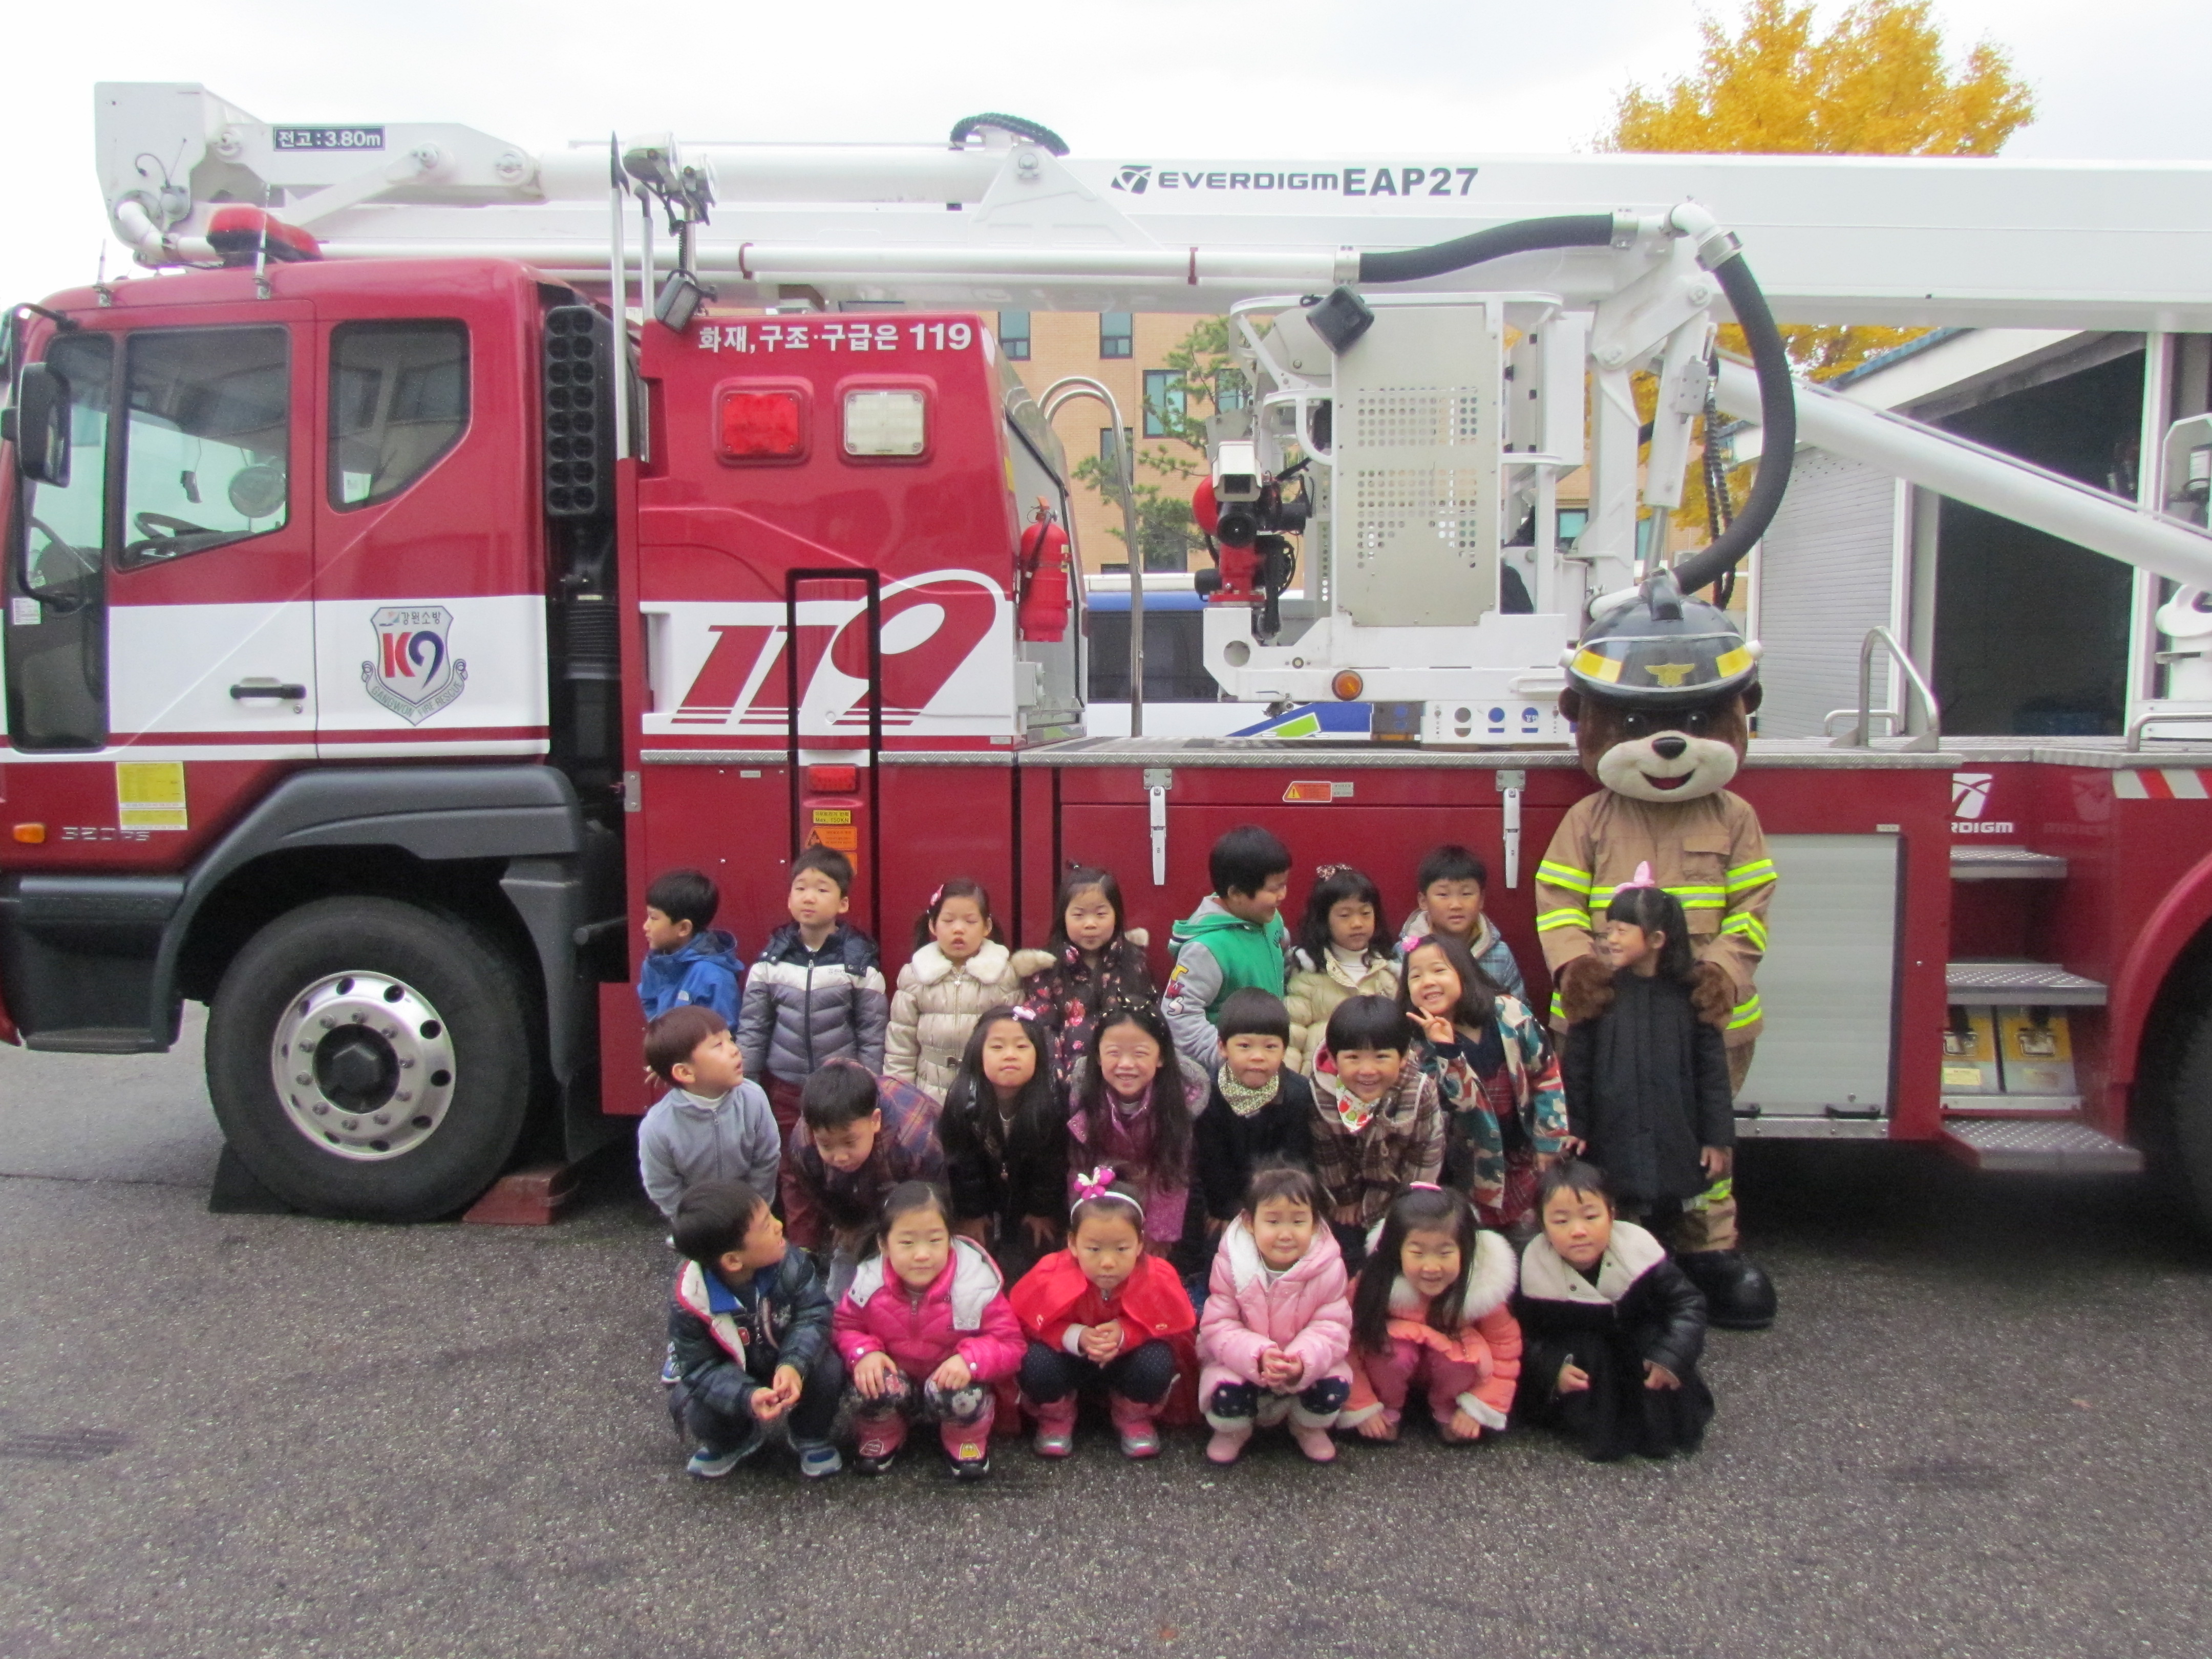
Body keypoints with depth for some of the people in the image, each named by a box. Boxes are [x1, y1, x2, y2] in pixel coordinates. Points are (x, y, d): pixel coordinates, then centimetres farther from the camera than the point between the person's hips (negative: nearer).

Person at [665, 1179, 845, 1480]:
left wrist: (794, 1364, -43)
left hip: (789, 1368, 1)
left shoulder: (789, 1263, -24)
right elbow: (699, 1367, -23)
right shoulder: (690, 1302, -28)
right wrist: (746, 1397, -41)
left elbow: (815, 1314, -23)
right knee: (698, 1412, -26)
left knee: (829, 1370, -27)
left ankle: (811, 1438, 7)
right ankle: (731, 1443, 14)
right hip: (734, 1381, 0)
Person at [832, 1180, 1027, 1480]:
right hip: (896, 1379, 2)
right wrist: (864, 1353, -24)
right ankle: (881, 1437, 5)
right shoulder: (869, 1284, -17)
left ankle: (967, 1442, 3)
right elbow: (845, 1328, -2)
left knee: (961, 1396, -34)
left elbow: (1009, 1344, -17)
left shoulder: (977, 1285, -23)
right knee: (870, 1387, -30)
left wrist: (972, 1358, -36)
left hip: (952, 1381, -1)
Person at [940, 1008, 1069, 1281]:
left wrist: (1043, 1211, -5)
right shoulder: (963, 1101, -25)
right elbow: (959, 1162, -14)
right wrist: (969, 1214, -9)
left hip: (1028, 1205, 0)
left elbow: (1052, 1163, -11)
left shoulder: (1051, 1104, -25)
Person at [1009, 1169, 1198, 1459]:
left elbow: (1172, 1329, -14)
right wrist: (1076, 1337, -34)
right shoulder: (1052, 1277, -29)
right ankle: (1056, 1419, 4)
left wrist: (1124, 1334, -34)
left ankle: (1134, 1418, 5)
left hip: (1127, 1358, 1)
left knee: (1158, 1363, -31)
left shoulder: (1157, 1279, -27)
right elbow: (1029, 1324, -15)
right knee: (1036, 1363, -32)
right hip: (1071, 1362, -1)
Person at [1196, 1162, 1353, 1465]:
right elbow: (1218, 1327, -17)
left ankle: (1309, 1428, 13)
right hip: (1240, 1361, -1)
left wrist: (1303, 1361, -38)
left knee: (1336, 1385, -24)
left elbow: (1333, 1327, -17)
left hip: (1307, 1367, 1)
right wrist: (1258, 1355, -36)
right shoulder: (1231, 1264, -17)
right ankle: (1231, 1431, 10)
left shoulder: (1328, 1268, -16)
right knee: (1225, 1391, -29)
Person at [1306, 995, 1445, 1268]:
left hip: (1401, 1187, 0)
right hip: (1351, 1186, 1)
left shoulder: (1420, 1092, -32)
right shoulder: (1321, 1093, -29)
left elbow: (1426, 1155, -17)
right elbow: (1326, 1154, -11)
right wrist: (1345, 1199, 1)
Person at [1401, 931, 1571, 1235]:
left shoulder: (1508, 1012, -12)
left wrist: (1551, 1141, -3)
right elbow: (1461, 1101, -23)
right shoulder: (1420, 1048, -13)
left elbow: (1547, 1073, -3)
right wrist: (1445, 1050, -36)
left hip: (1528, 1153, 1)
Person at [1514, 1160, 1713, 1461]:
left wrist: (1673, 1356, -31)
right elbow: (1527, 1335, -16)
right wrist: (1554, 1371, -35)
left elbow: (1688, 1302, -17)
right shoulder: (1536, 1268, -25)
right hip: (1577, 1356, -1)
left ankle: (1666, 1428, -10)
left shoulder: (1636, 1247, -25)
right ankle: (1597, 1429, -17)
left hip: (1639, 1346, 1)